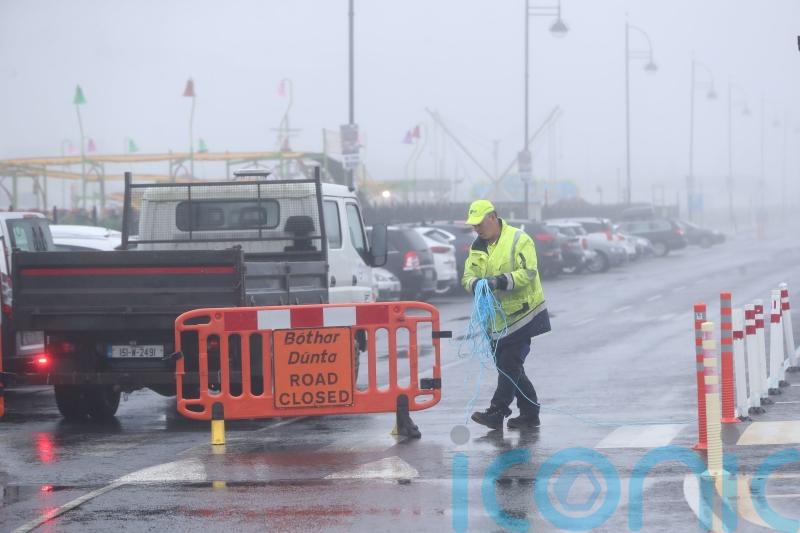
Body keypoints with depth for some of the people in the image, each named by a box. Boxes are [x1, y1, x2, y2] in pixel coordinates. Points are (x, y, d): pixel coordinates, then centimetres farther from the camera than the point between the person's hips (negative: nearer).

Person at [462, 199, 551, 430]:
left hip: (522, 314, -8)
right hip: (497, 318, 8)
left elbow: (527, 272, -20)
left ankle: (497, 412, -15)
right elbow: (468, 275, 5)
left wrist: (500, 281, -31)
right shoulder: (478, 247, 12)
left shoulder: (519, 240, -11)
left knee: (510, 364, -12)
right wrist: (475, 283, -19)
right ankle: (529, 414, 20)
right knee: (506, 365, 11)